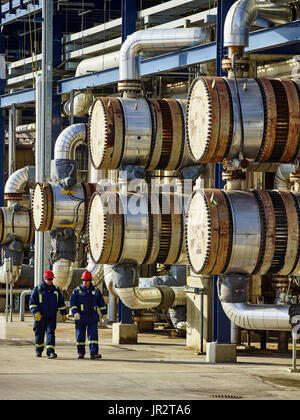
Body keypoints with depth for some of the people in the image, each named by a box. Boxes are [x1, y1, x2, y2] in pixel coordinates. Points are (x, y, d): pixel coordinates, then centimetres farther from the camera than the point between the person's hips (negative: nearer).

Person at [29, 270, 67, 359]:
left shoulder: (56, 290, 11)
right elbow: (32, 302, -5)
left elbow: (61, 303, 19)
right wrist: (35, 312, -19)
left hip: (52, 317, 1)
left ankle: (50, 351, -19)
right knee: (39, 335, 9)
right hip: (40, 317, -1)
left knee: (51, 333, -12)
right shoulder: (38, 289, 0)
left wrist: (63, 314, 15)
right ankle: (38, 350, 28)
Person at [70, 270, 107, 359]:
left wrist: (104, 314, 14)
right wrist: (75, 312, -17)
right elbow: (72, 302, -4)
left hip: (92, 318, 1)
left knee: (93, 335, -9)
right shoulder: (77, 291, 3)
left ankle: (93, 353, -13)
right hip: (81, 318, -1)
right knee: (80, 336, 4)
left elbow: (101, 303, 16)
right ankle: (81, 353, 15)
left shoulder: (96, 291, 9)